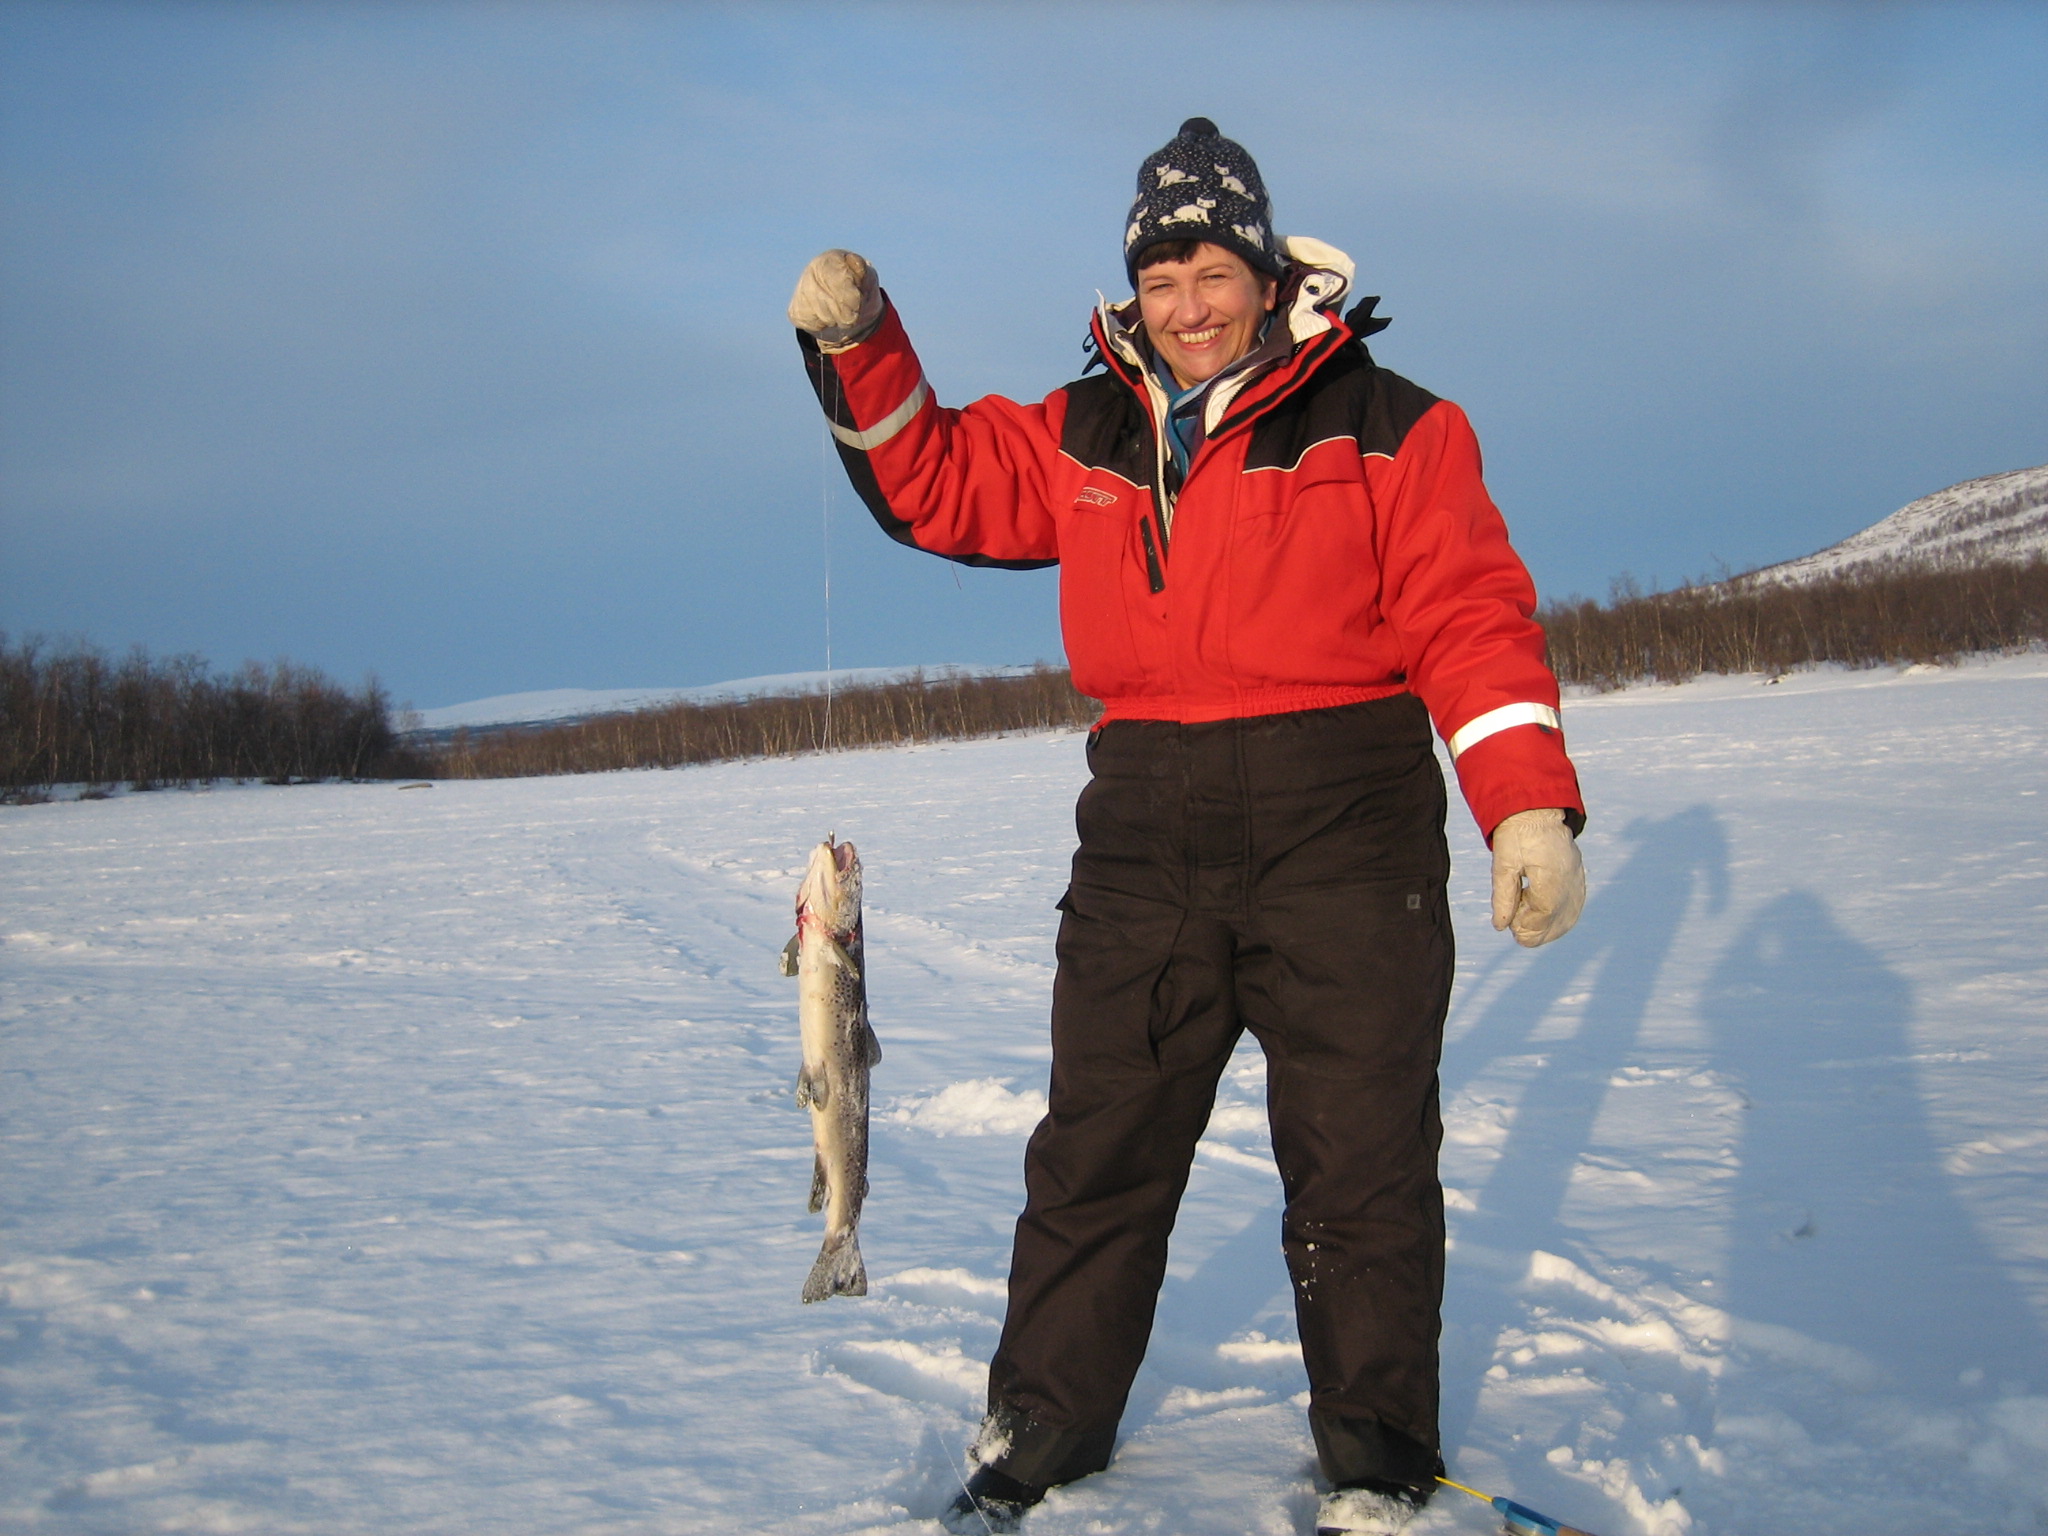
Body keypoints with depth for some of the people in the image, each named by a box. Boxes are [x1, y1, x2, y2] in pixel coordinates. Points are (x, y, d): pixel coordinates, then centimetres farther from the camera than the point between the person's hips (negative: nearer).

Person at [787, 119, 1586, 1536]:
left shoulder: (1385, 426, -2)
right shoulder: (1085, 437, 11)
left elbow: (1471, 618, -8)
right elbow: (933, 485, 15)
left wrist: (1529, 806, -19)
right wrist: (858, 351, -1)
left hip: (1343, 836, -3)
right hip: (1145, 840, 3)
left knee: (1360, 1166, 4)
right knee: (1095, 1152, 10)